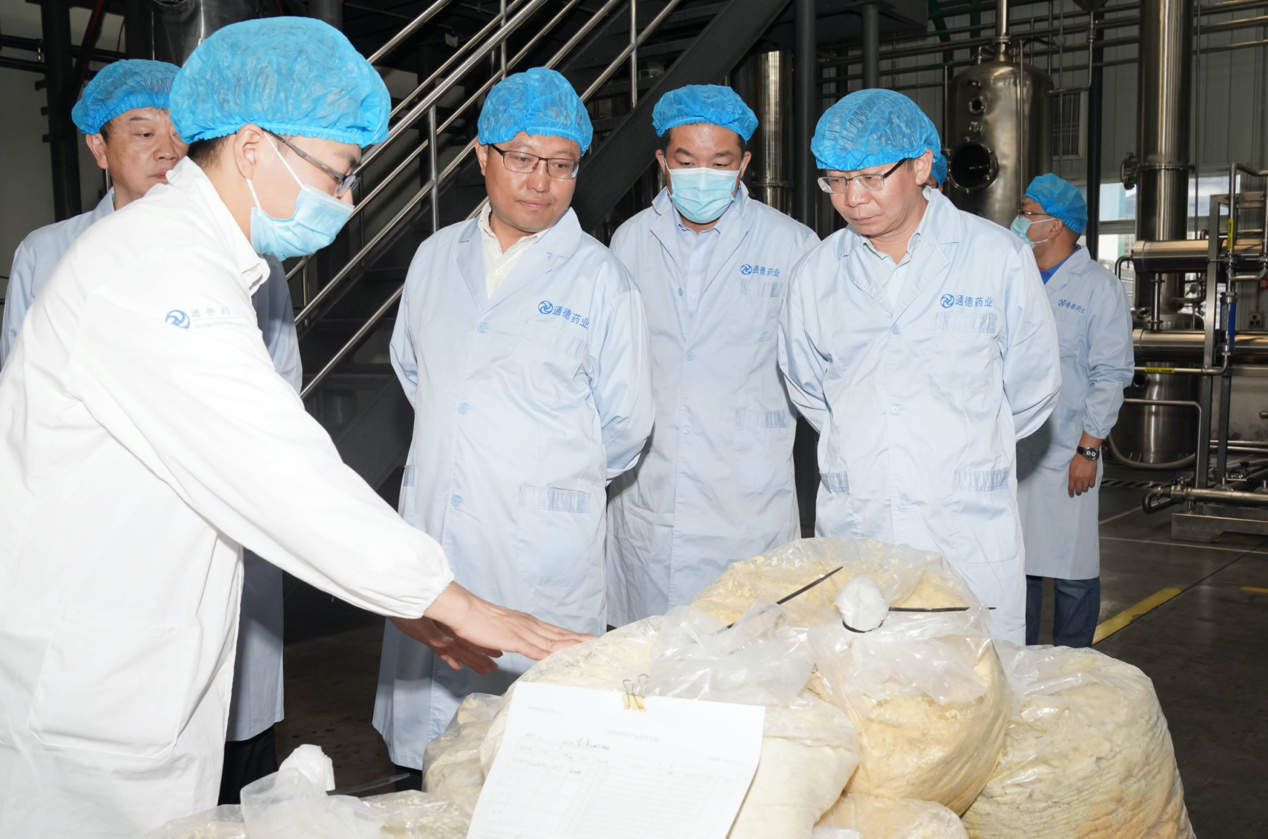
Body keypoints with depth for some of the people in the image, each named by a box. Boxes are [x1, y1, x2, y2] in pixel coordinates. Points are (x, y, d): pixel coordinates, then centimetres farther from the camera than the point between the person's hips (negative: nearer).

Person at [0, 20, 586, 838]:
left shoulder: (198, 261, 12)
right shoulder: (153, 271, -21)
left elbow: (268, 460, 12)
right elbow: (281, 473, -26)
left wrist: (405, 598, 8)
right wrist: (454, 601, -20)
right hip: (75, 693, -9)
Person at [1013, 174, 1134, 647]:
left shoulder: (1100, 288, -2)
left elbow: (1111, 375, -6)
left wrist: (1089, 450, -12)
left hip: (1066, 455, -5)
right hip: (1009, 449, 5)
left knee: (1072, 570, 2)